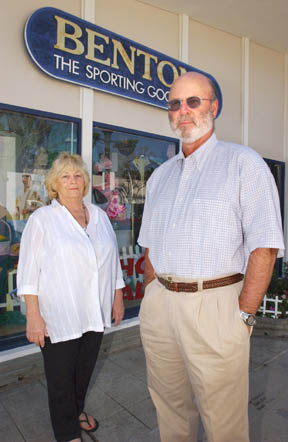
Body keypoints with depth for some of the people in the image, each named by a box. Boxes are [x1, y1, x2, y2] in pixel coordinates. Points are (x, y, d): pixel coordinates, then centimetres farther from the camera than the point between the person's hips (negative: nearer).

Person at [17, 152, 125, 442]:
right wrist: (33, 315, -12)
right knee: (61, 378, 10)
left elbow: (112, 261, 11)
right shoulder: (42, 219, -7)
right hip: (59, 317, -4)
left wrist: (118, 298, 11)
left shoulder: (99, 216, 6)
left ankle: (77, 410, 49)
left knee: (85, 369, 21)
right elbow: (28, 271, -9)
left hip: (95, 314, 5)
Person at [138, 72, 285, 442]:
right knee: (169, 406, 22)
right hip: (158, 303, 6)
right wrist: (153, 298, 9)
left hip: (213, 305, -5)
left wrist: (244, 316, -14)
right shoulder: (160, 176, 14)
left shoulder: (244, 163, -4)